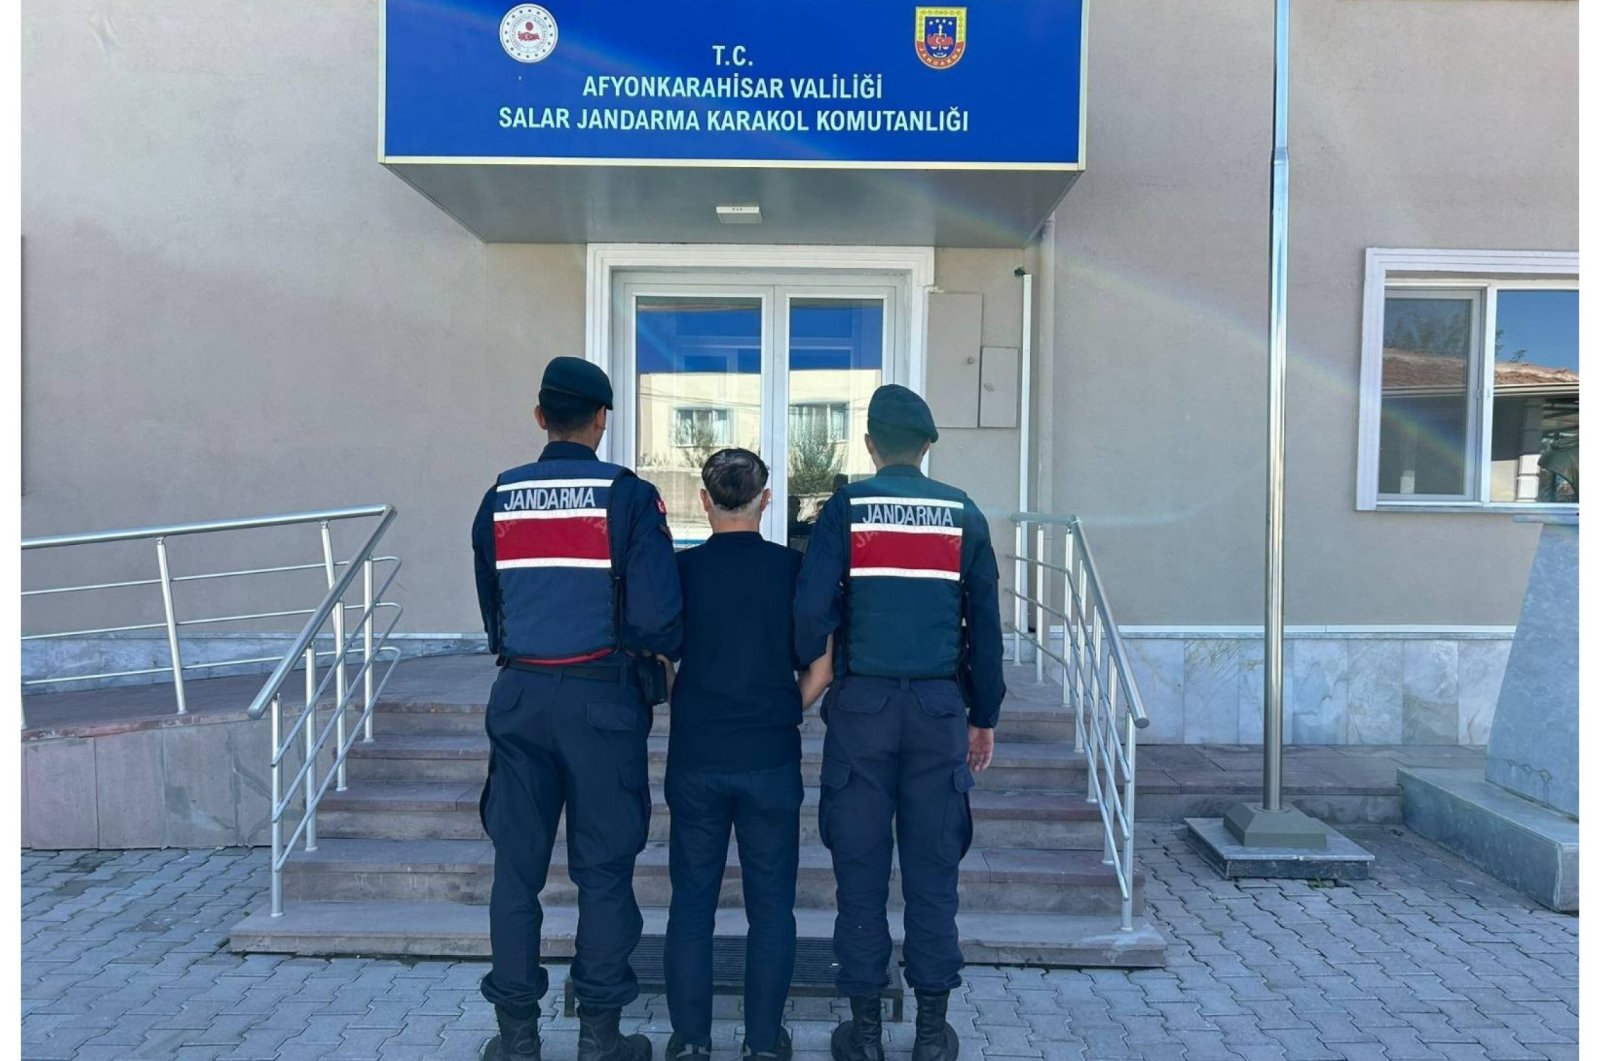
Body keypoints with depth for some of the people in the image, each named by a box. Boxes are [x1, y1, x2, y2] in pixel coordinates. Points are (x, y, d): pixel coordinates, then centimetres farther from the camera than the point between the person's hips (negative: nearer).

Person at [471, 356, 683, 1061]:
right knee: (603, 869, 6)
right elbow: (658, 616, -13)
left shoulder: (499, 499, 5)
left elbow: (489, 607, 13)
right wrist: (657, 656, 7)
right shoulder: (627, 497, -8)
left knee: (517, 865, 10)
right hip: (602, 697, -3)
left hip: (520, 696, 3)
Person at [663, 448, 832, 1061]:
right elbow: (824, 664, -3)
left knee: (692, 902, 11)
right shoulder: (794, 567, -3)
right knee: (770, 905, 10)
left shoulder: (681, 568, -3)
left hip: (695, 758, 1)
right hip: (771, 758, 0)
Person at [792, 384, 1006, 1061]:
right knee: (933, 871, 8)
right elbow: (985, 623, 6)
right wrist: (984, 717, 13)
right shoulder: (963, 515, 5)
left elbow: (811, 610, -10)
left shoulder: (846, 508, 0)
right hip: (940, 707, 1)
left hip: (862, 703, -1)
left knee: (861, 870, 6)